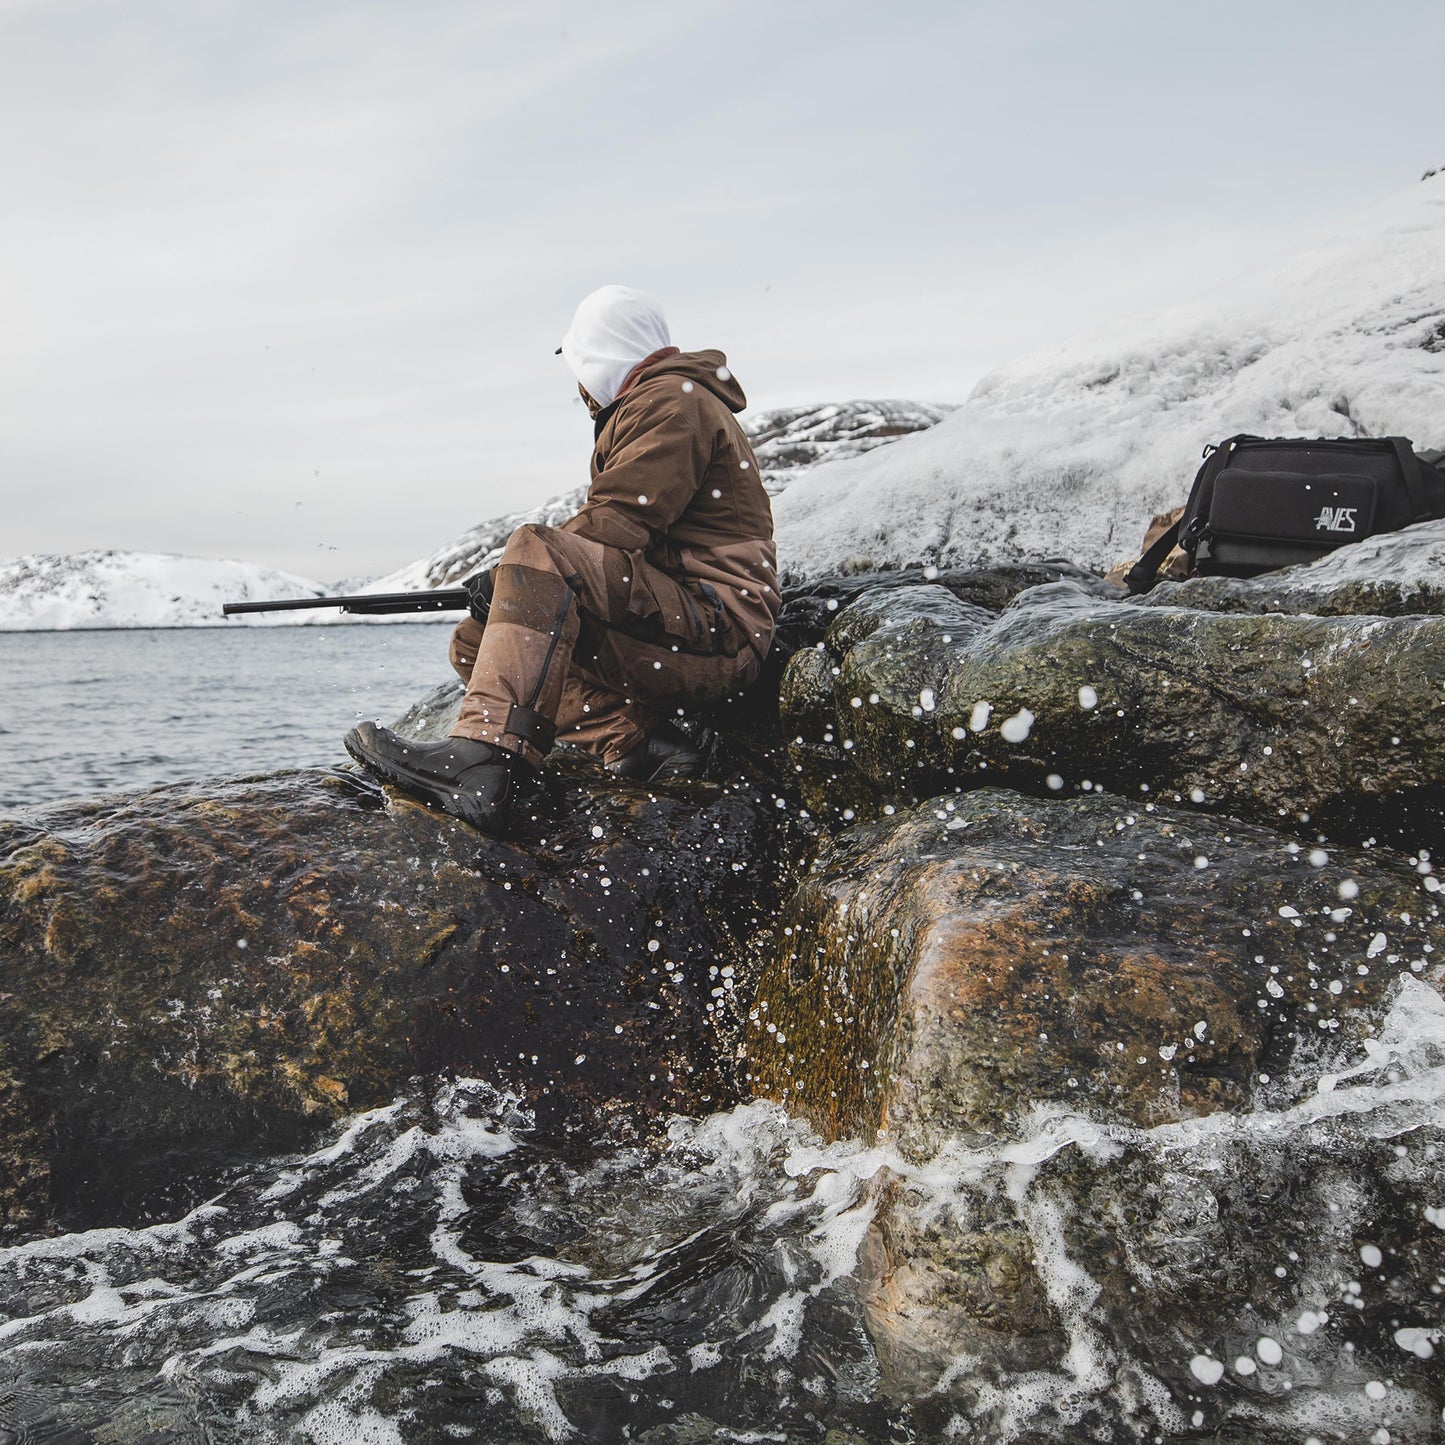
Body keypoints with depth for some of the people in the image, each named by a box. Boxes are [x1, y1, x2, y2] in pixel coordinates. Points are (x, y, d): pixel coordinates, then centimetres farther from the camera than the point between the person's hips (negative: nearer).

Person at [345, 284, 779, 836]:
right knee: (476, 642, 6)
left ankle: (482, 765, -45)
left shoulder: (671, 399, -5)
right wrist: (513, 586, 8)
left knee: (536, 554, -30)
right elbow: (619, 530, 20)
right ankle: (638, 739, -10)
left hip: (717, 628, -10)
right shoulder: (644, 407, 28)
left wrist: (516, 576, -7)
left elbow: (617, 527, -19)